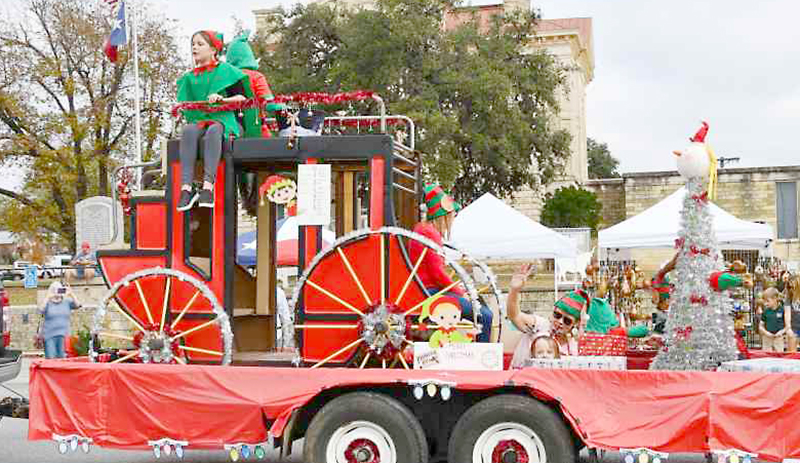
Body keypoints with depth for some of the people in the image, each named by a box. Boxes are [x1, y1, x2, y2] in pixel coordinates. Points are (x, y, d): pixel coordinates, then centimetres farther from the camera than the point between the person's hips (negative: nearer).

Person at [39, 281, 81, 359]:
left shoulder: (67, 302, 9)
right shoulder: (47, 303, 2)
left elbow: (77, 305, -3)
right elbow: (41, 310, -15)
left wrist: (71, 294, -13)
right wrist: (48, 297, -20)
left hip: (63, 335, 2)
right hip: (50, 335, -2)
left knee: (62, 359, 1)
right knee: (50, 359, -10)